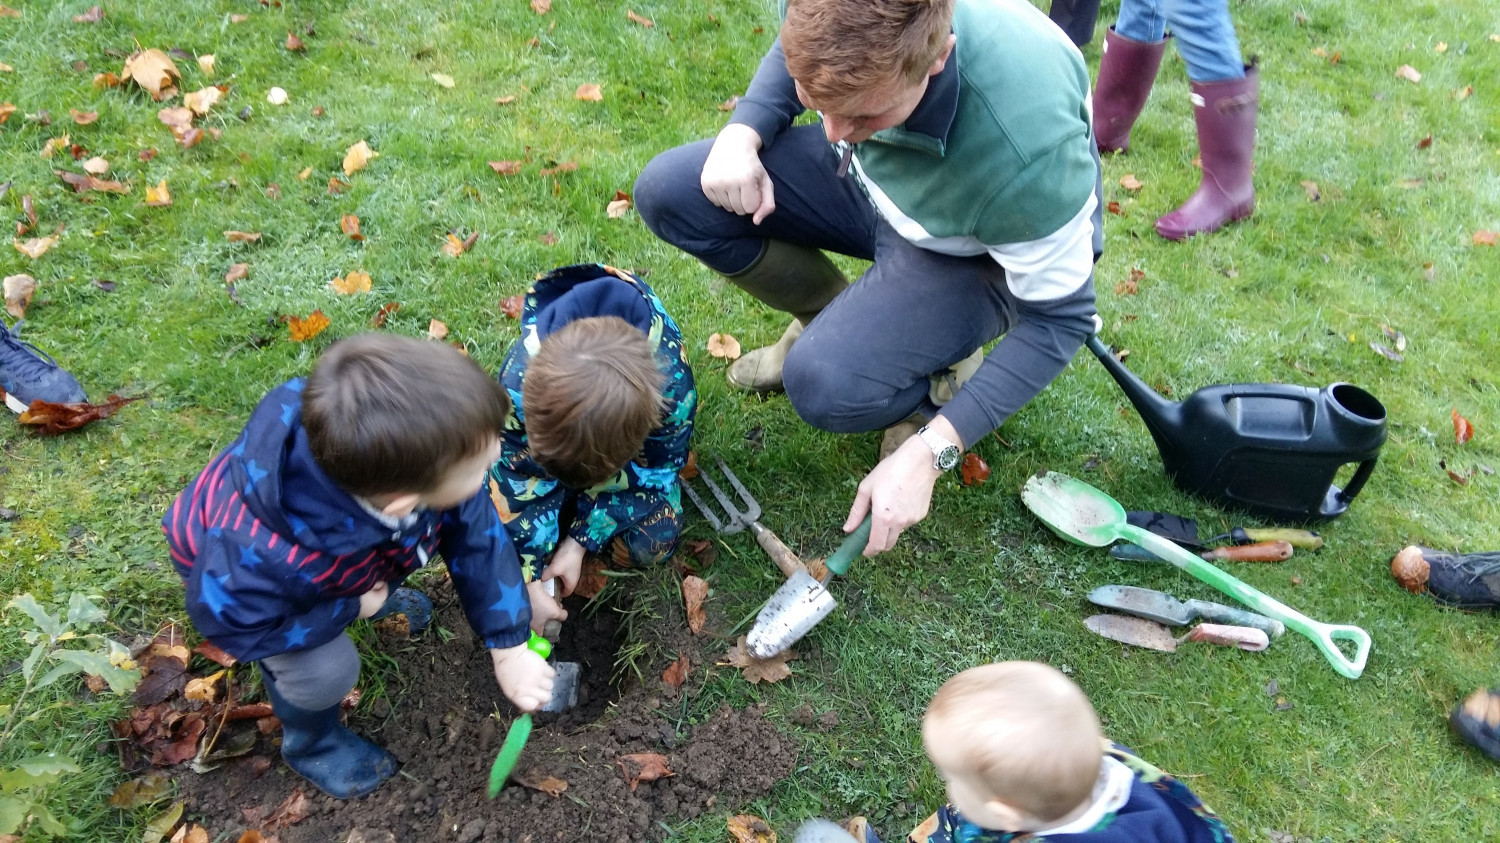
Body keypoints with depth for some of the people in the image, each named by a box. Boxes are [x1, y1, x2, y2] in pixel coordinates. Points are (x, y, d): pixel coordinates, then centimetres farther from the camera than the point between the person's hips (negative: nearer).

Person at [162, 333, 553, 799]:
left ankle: (372, 588, 29)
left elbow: (478, 538, -24)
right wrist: (349, 609, -23)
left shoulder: (419, 451, -39)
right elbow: (228, 617, -28)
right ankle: (310, 742, 18)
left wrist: (510, 647, -23)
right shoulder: (261, 557, -49)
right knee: (326, 671, -19)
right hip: (220, 563, -4)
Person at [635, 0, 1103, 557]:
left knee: (825, 383, -32)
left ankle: (938, 369, 5)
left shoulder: (1029, 144, -41)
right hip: (867, 178, 6)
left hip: (977, 252, -5)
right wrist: (743, 132, -20)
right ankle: (834, 323, 10)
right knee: (668, 193, -9)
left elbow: (1059, 317, -25)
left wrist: (931, 451, -28)